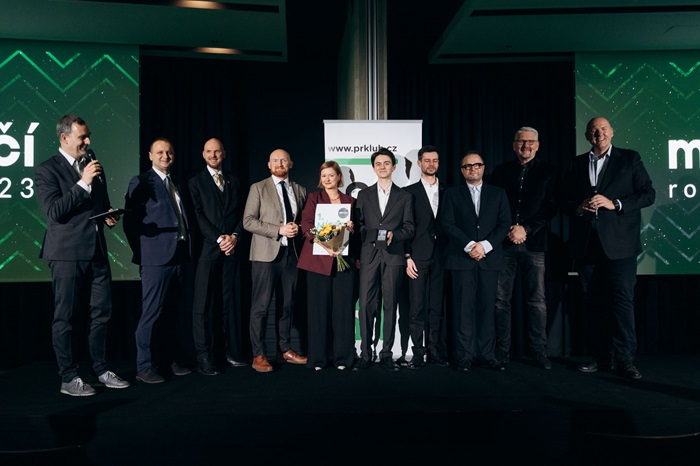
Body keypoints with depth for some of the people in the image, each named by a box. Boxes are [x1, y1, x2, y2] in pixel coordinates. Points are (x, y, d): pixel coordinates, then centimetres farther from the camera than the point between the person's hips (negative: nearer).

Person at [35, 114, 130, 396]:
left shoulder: (93, 165, 15)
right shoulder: (46, 170, -5)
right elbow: (54, 212, -16)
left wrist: (109, 215, 4)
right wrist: (83, 183, -20)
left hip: (97, 251, 6)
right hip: (67, 254, -6)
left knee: (102, 313, 11)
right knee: (65, 318, 3)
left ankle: (101, 370, 24)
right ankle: (68, 379, 14)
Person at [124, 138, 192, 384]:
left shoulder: (175, 184, 19)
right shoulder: (141, 182, -2)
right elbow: (130, 221, -7)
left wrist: (186, 248, 10)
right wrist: (141, 251, -9)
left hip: (177, 257, 7)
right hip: (156, 257, -7)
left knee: (170, 313, 13)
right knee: (151, 313, -3)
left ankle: (168, 360, 23)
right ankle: (144, 367, 7)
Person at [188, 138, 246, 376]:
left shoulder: (233, 181, 18)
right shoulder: (196, 182, 6)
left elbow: (241, 213, 12)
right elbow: (198, 215, -4)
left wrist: (234, 236, -4)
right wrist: (218, 239, -11)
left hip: (230, 249, 3)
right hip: (207, 248, -3)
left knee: (228, 300, 7)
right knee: (203, 304, -3)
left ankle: (232, 352, 13)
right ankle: (204, 357, 1)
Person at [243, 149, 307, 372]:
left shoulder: (299, 190, 14)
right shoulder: (258, 188, 2)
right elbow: (248, 221, -6)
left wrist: (298, 227, -3)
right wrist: (278, 230, -15)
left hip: (291, 253, 4)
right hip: (266, 253, -4)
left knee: (287, 304, 10)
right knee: (261, 305, -5)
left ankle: (285, 349, 21)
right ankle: (259, 355, 2)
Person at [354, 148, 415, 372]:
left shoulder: (404, 196, 12)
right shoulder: (364, 195, 15)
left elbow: (409, 228, 6)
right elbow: (358, 225, 10)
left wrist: (393, 234, -13)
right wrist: (357, 253, -2)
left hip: (393, 256, 0)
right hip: (369, 256, 1)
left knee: (390, 305, 2)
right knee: (366, 305, -4)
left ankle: (387, 354, 10)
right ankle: (365, 353, 4)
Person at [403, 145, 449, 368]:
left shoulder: (447, 192, 13)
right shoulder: (410, 192, 6)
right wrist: (407, 256, -6)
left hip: (441, 256, 3)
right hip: (418, 256, -2)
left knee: (437, 306, 6)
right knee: (418, 307, -2)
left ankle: (435, 351, 14)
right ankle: (418, 354, 5)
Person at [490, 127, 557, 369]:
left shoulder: (547, 171, 9)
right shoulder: (501, 171, 13)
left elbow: (550, 207, 2)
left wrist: (526, 229, -8)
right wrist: (509, 230, -4)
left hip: (533, 243, -1)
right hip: (504, 241, 1)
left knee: (537, 301, -1)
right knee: (501, 299, 1)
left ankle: (539, 352, 8)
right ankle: (502, 351, 9)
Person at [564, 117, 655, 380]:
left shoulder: (630, 159, 6)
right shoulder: (578, 164, 15)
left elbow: (648, 194, 1)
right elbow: (567, 201, 16)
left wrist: (614, 204, -12)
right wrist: (578, 208, -6)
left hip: (618, 243, -3)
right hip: (586, 244, 4)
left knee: (622, 300, -7)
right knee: (594, 303, 7)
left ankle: (625, 360, -1)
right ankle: (602, 357, 15)